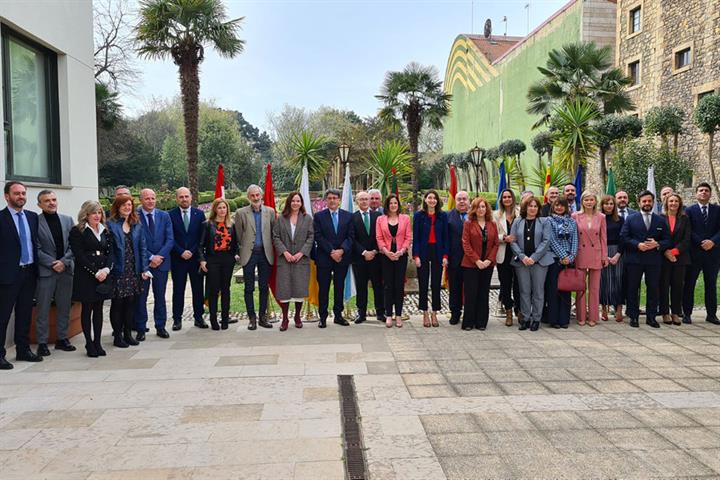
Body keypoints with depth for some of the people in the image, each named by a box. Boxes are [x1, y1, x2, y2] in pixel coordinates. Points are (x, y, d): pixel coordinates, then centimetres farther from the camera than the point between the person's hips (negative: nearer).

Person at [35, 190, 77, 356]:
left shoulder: (68, 220, 8)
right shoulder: (35, 222, -5)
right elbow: (36, 248, -8)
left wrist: (64, 262, -7)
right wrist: (53, 263, -12)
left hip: (66, 269, 4)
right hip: (45, 270, -4)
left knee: (64, 307, 10)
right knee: (43, 309, 3)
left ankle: (62, 338, 21)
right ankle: (42, 342, 11)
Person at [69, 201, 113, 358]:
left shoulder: (105, 231, 13)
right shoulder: (77, 231, -4)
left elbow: (110, 252, 8)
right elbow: (79, 255, -10)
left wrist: (106, 269, -9)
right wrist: (95, 272, -15)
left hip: (103, 275, 5)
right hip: (85, 276, -5)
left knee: (99, 309, 8)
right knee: (87, 309, 2)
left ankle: (97, 343, 14)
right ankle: (89, 344, 8)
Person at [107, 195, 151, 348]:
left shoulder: (137, 225, 10)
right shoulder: (110, 224, -3)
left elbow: (142, 247, 8)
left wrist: (145, 269, 2)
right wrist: (108, 268, -14)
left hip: (134, 272, 4)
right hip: (118, 272, -4)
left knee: (131, 303, 8)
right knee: (117, 303, 4)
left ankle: (127, 334, 20)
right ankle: (117, 336, 15)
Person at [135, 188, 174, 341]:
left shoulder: (164, 216, 5)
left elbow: (170, 239, 0)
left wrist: (159, 257, -11)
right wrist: (150, 257, -14)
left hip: (161, 262, 3)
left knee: (160, 296, 10)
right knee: (141, 297, 3)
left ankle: (160, 327, 20)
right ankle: (141, 329, 13)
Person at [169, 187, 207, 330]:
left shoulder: (199, 214, 5)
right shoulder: (170, 215, 1)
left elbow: (202, 236, 2)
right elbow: (170, 238, -2)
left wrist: (192, 252, -7)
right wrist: (181, 252, -11)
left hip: (195, 258, 1)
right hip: (177, 259, -1)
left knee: (198, 289, 5)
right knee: (178, 290, 4)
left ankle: (198, 317, 14)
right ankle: (177, 319, 12)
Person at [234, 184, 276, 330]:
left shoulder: (270, 211, 4)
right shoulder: (241, 213, 0)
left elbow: (273, 232, 8)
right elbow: (238, 235, 6)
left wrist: (268, 248, 6)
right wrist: (244, 248, 8)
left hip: (265, 253, 2)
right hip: (249, 254, -1)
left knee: (264, 287, 7)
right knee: (249, 288, 3)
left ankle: (263, 317, 17)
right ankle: (252, 318, 11)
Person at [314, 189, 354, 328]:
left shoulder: (348, 216, 7)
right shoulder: (319, 216, 2)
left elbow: (351, 236, 1)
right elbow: (318, 237, -5)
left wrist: (341, 250, -13)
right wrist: (331, 252, -13)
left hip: (342, 257, 2)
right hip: (324, 258, -2)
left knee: (340, 287, 9)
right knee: (323, 288, 2)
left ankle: (338, 315, 18)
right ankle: (323, 317, 10)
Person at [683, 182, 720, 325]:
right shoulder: (690, 210, 4)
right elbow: (689, 231, -4)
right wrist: (701, 242, -15)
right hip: (694, 253, -2)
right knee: (689, 284, 1)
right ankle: (687, 314, 6)